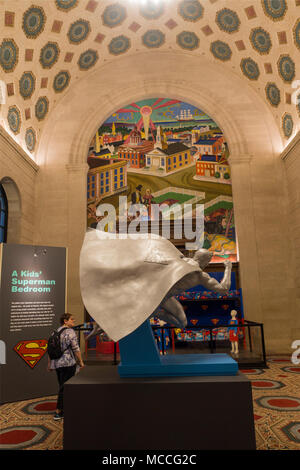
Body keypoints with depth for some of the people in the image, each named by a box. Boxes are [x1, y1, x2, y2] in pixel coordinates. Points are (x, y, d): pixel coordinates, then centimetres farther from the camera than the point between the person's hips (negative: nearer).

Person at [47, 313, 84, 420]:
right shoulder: (70, 332, -11)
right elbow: (76, 349, -14)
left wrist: (49, 364, 21)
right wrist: (81, 361, -6)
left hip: (56, 363, 8)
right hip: (68, 363, -8)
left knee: (62, 386, 16)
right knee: (65, 387, 0)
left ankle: (64, 408, 25)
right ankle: (58, 412, 5)